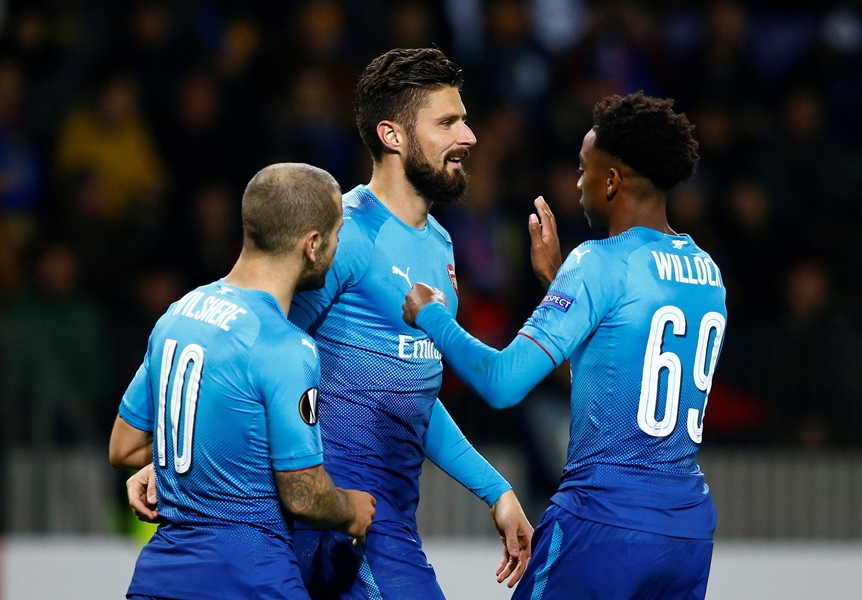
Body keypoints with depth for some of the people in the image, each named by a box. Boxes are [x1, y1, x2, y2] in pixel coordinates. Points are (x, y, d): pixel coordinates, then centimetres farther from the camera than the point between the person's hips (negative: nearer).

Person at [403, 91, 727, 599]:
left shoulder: (602, 263, -10)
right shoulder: (709, 273, 13)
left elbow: (503, 383, -15)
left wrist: (430, 315, 1)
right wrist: (555, 277, 31)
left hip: (604, 521, -7)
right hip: (691, 525, 7)